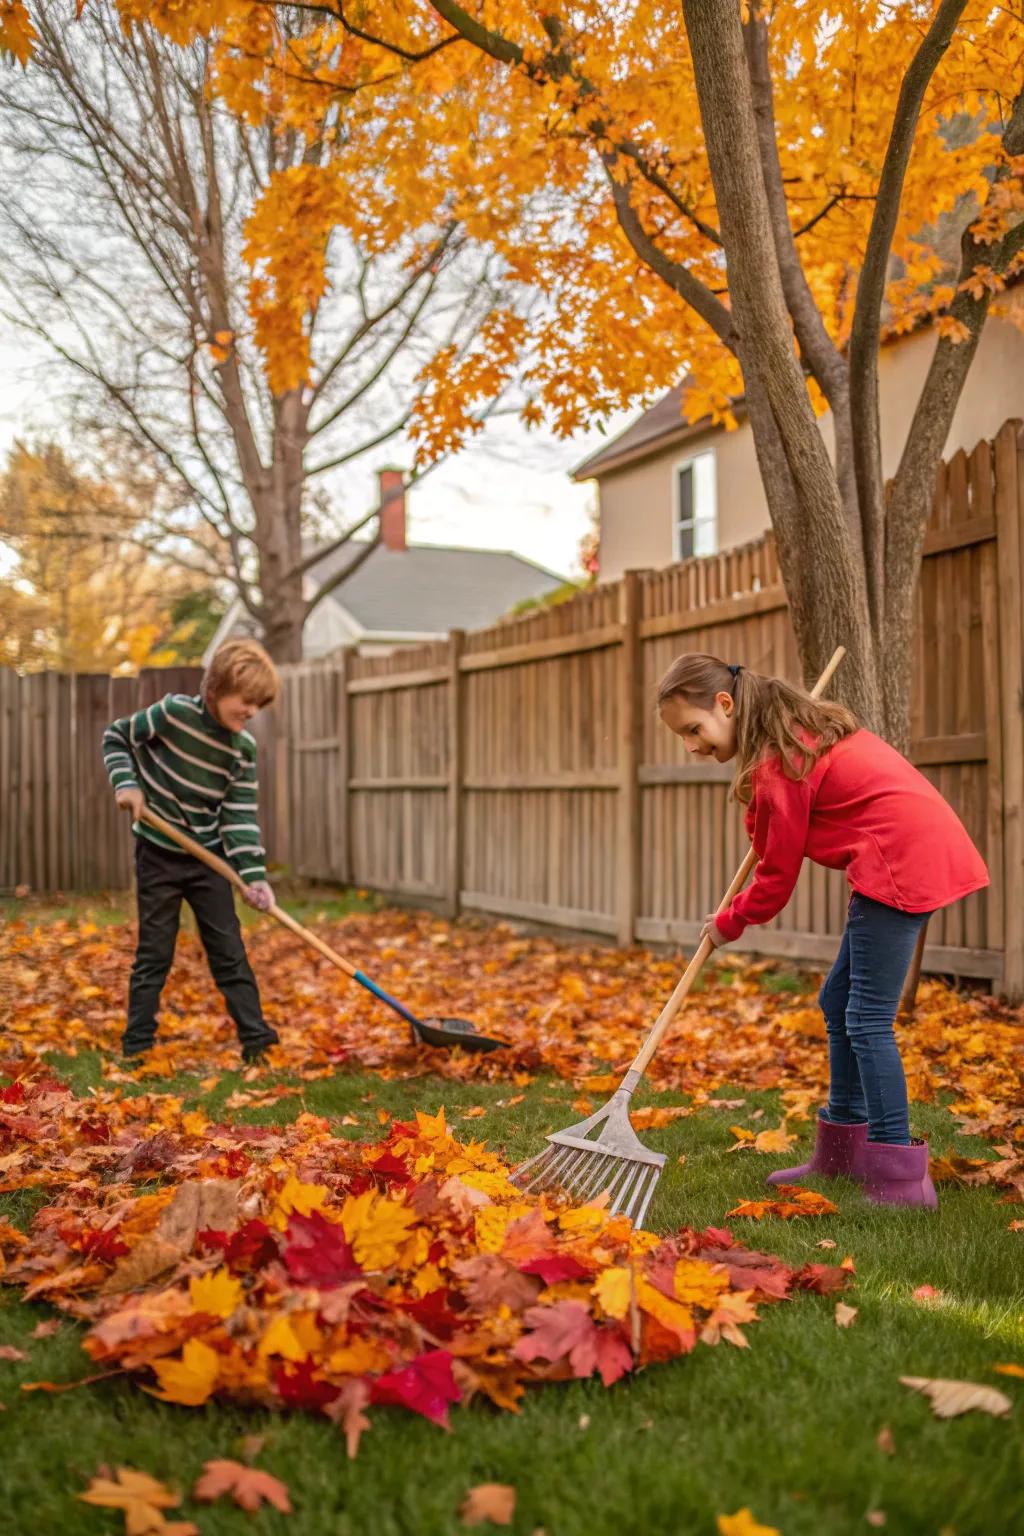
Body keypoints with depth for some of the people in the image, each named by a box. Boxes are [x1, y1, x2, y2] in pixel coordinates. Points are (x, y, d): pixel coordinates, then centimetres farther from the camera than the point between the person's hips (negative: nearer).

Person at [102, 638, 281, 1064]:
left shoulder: (243, 748, -7)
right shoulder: (174, 712, -16)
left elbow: (240, 816, -8)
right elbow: (117, 736, -1)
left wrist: (253, 875, -18)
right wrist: (127, 784, -16)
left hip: (209, 858, 3)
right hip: (158, 853, -3)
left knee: (229, 951, 5)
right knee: (154, 953, 3)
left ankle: (257, 1039, 11)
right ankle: (136, 1045, 15)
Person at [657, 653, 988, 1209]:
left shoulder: (777, 766, -15)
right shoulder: (796, 725, 13)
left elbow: (778, 877, -6)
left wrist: (729, 924, 10)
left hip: (902, 861, -10)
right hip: (924, 849, 10)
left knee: (866, 1019, -9)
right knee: (839, 1001, 14)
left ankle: (899, 1179, -5)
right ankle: (842, 1150, 24)